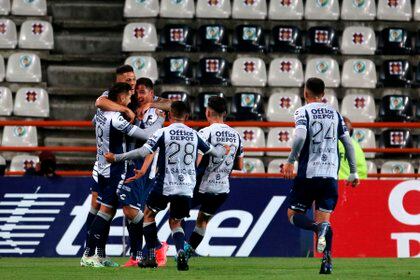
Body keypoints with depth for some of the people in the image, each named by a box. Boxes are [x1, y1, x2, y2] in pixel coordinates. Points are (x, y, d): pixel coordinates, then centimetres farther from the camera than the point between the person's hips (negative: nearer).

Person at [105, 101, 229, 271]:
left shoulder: (163, 133, -6)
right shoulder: (194, 135, 5)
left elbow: (143, 152, -15)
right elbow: (214, 152, 16)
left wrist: (116, 158, -6)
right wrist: (225, 150, 40)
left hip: (164, 186, -3)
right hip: (186, 187, 3)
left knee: (149, 214, 20)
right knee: (175, 223, 18)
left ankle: (151, 257, 14)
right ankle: (181, 252, -12)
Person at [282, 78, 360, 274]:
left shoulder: (303, 112, -1)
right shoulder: (335, 113, 13)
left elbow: (300, 136, -19)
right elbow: (348, 143, 12)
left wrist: (290, 161, -12)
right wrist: (353, 172, 18)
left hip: (308, 173, -4)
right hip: (330, 173, 4)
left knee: (294, 214, 7)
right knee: (324, 217, 7)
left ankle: (318, 228, -26)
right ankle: (327, 260, -12)